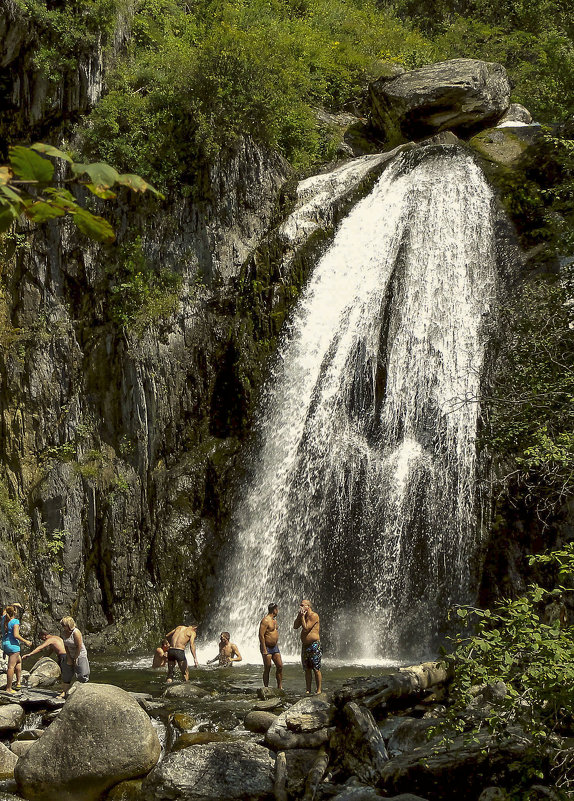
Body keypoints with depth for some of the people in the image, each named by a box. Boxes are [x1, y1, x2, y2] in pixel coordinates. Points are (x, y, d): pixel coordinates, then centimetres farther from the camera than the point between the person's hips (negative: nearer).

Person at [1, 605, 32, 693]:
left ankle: (18, 683, 26)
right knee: (11, 666, -3)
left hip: (5, 644, 9)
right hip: (13, 645, -9)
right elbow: (16, 635, -22)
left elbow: (4, 612, 29)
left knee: (19, 661, 26)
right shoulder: (15, 621, -17)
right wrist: (26, 641, -12)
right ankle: (8, 688, 0)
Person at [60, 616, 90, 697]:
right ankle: (64, 692, 13)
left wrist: (75, 659, -14)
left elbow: (79, 646, -21)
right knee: (66, 674, 8)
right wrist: (69, 658, -3)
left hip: (80, 655, -7)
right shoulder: (64, 632, -1)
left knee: (82, 675, -7)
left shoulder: (76, 632, -22)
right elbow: (65, 646, 2)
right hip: (70, 655, 7)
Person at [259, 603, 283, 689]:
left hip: (275, 647, 8)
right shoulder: (265, 620, -17)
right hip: (267, 647, -8)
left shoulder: (274, 620, 13)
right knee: (267, 668, -3)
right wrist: (264, 650, -23)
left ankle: (280, 687, 10)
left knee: (280, 666, 4)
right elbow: (261, 635, -21)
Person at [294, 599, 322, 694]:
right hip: (305, 645, 8)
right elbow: (295, 626, 7)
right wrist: (299, 615, 1)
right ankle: (308, 690, 13)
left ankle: (319, 691, -5)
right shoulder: (303, 616, 14)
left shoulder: (314, 616, -12)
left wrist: (302, 616, -12)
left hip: (314, 645, -8)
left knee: (316, 669, -7)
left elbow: (306, 628, -18)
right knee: (307, 669, 9)